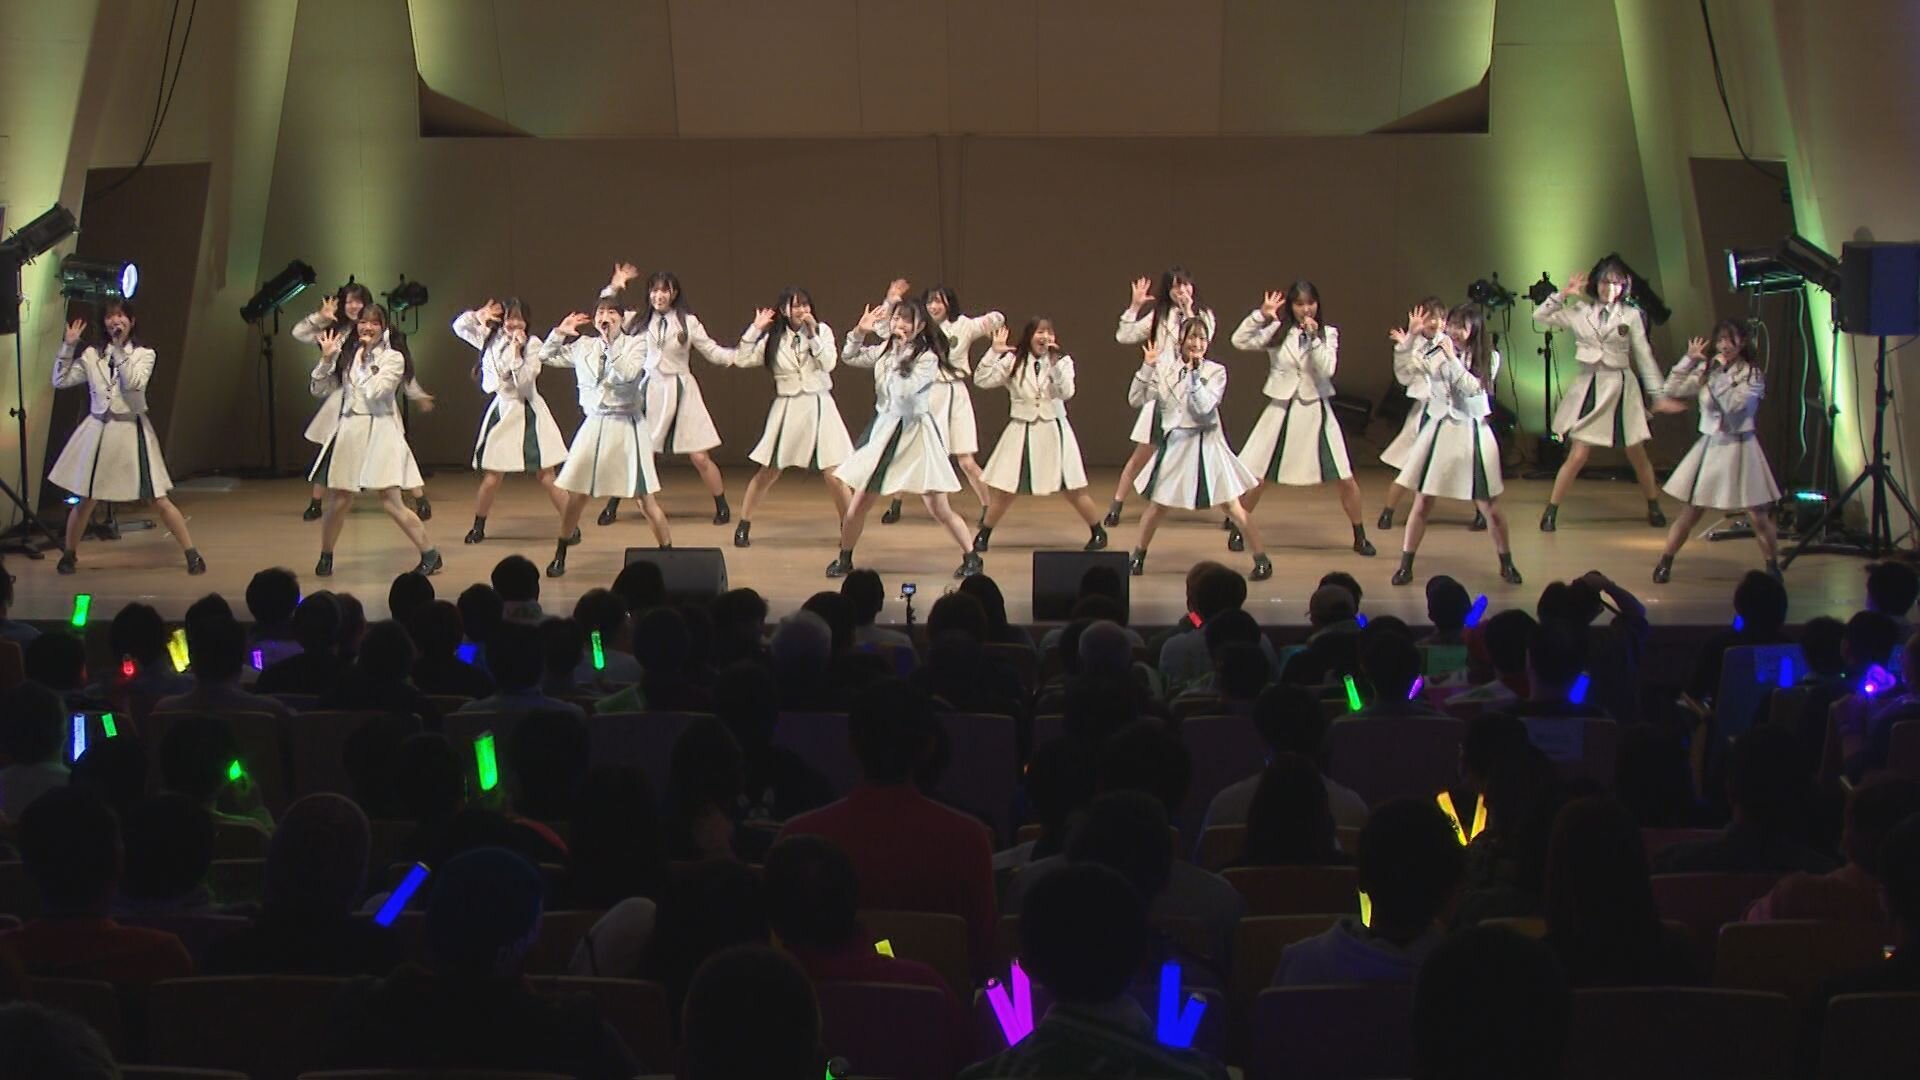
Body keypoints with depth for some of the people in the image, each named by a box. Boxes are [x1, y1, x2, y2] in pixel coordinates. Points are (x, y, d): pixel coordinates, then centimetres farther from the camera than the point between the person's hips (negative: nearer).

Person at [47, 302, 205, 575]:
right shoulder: (92, 355, 5)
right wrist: (68, 346, -2)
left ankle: (192, 554, 1)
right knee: (86, 499, 6)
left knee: (158, 500, -4)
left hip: (132, 431, -2)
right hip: (98, 430, 2)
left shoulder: (143, 354, 0)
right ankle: (69, 554, 24)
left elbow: (134, 382, -18)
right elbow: (60, 381, 5)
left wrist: (119, 349, -20)